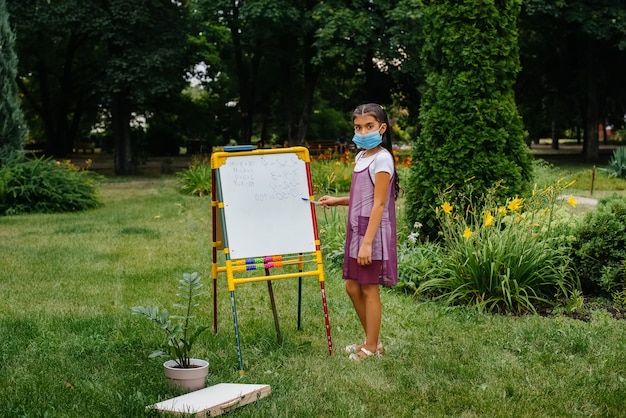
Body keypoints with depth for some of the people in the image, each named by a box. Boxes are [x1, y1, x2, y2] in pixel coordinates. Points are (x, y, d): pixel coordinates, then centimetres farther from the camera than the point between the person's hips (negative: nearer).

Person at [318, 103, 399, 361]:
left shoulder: (381, 159, -14)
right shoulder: (361, 156, 13)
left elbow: (379, 204, -18)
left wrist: (367, 243, -21)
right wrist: (337, 201, 14)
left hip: (372, 233, -9)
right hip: (357, 230, 9)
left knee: (369, 289, 0)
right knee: (353, 287, 13)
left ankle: (371, 348, 11)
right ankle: (372, 341, 25)